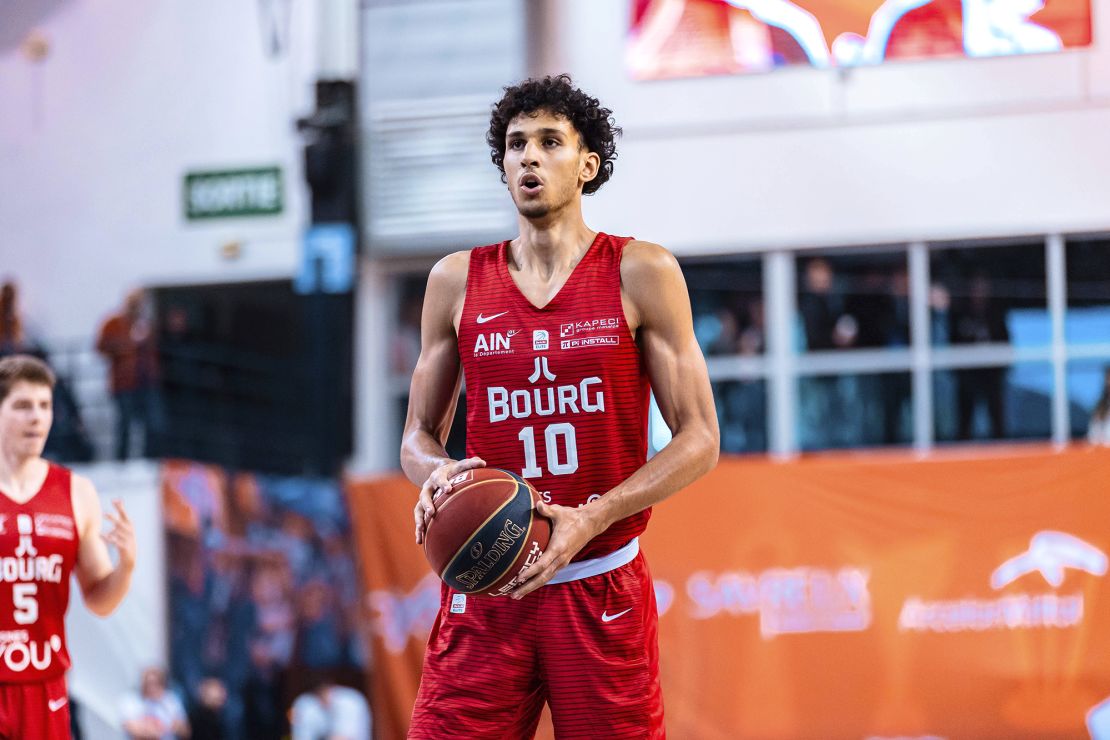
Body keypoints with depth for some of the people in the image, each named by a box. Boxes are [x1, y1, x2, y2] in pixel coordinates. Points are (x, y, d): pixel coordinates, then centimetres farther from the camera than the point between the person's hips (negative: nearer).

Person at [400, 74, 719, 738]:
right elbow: (420, 434, 16)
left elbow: (700, 439, -2)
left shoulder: (642, 274, 0)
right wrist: (436, 474, -9)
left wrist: (590, 519, -15)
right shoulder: (458, 282, 9)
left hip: (602, 588, -2)